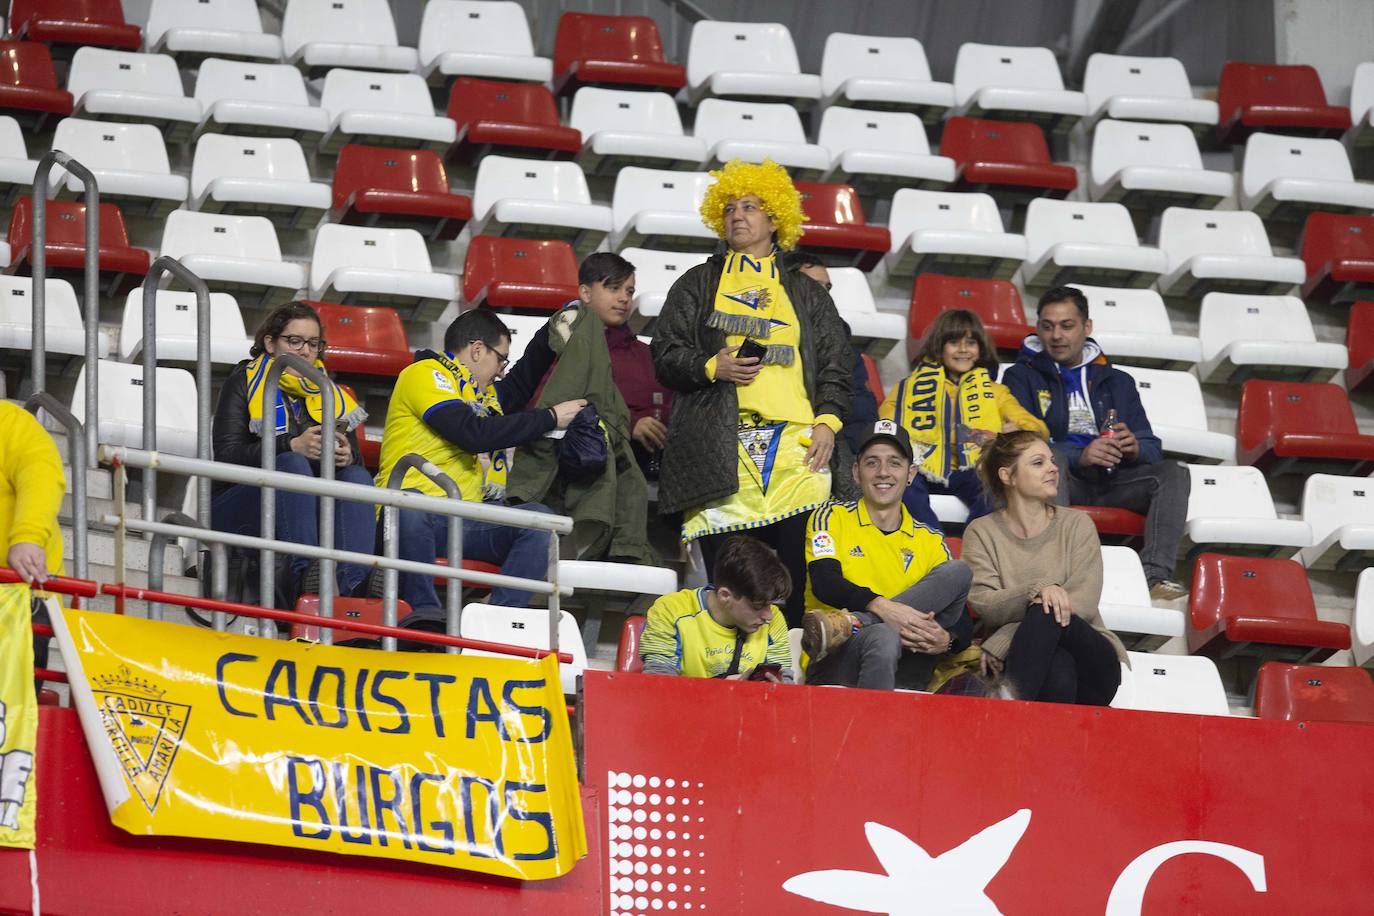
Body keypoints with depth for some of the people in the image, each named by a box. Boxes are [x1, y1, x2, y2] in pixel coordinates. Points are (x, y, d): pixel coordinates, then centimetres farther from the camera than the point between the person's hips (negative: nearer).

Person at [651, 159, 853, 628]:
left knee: (795, 579, -10)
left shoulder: (807, 295, 21)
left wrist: (827, 421, -1)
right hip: (721, 446, 0)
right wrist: (712, 367, -7)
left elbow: (836, 365, 16)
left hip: (794, 446, 1)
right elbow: (665, 353, 12)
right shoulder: (698, 285, 19)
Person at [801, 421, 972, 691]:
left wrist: (946, 640, -15)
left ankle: (848, 625, -30)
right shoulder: (832, 518, 12)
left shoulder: (930, 541, 18)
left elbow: (962, 624, 11)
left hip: (905, 674, 5)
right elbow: (824, 583, -7)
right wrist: (881, 607, -25)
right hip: (835, 666, -5)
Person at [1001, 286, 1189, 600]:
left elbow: (1152, 449, 15)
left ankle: (1156, 575, -39)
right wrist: (1079, 456, -19)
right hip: (1062, 479, -3)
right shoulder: (1023, 377, 14)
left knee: (1173, 473, -22)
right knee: (1051, 456, -35)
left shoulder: (1117, 382, 24)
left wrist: (1134, 448, -12)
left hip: (1111, 481, 3)